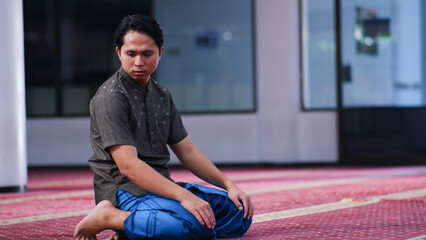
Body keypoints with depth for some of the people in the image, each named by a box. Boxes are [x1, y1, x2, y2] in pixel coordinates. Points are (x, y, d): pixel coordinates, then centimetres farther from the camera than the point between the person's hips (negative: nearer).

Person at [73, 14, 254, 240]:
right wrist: (183, 196, -31)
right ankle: (109, 217, -15)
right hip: (125, 191, -9)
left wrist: (228, 185, 4)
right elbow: (128, 165, -21)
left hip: (161, 186, 9)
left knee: (240, 211, -2)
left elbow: (187, 151, 19)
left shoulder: (162, 96, 17)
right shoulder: (110, 98, -11)